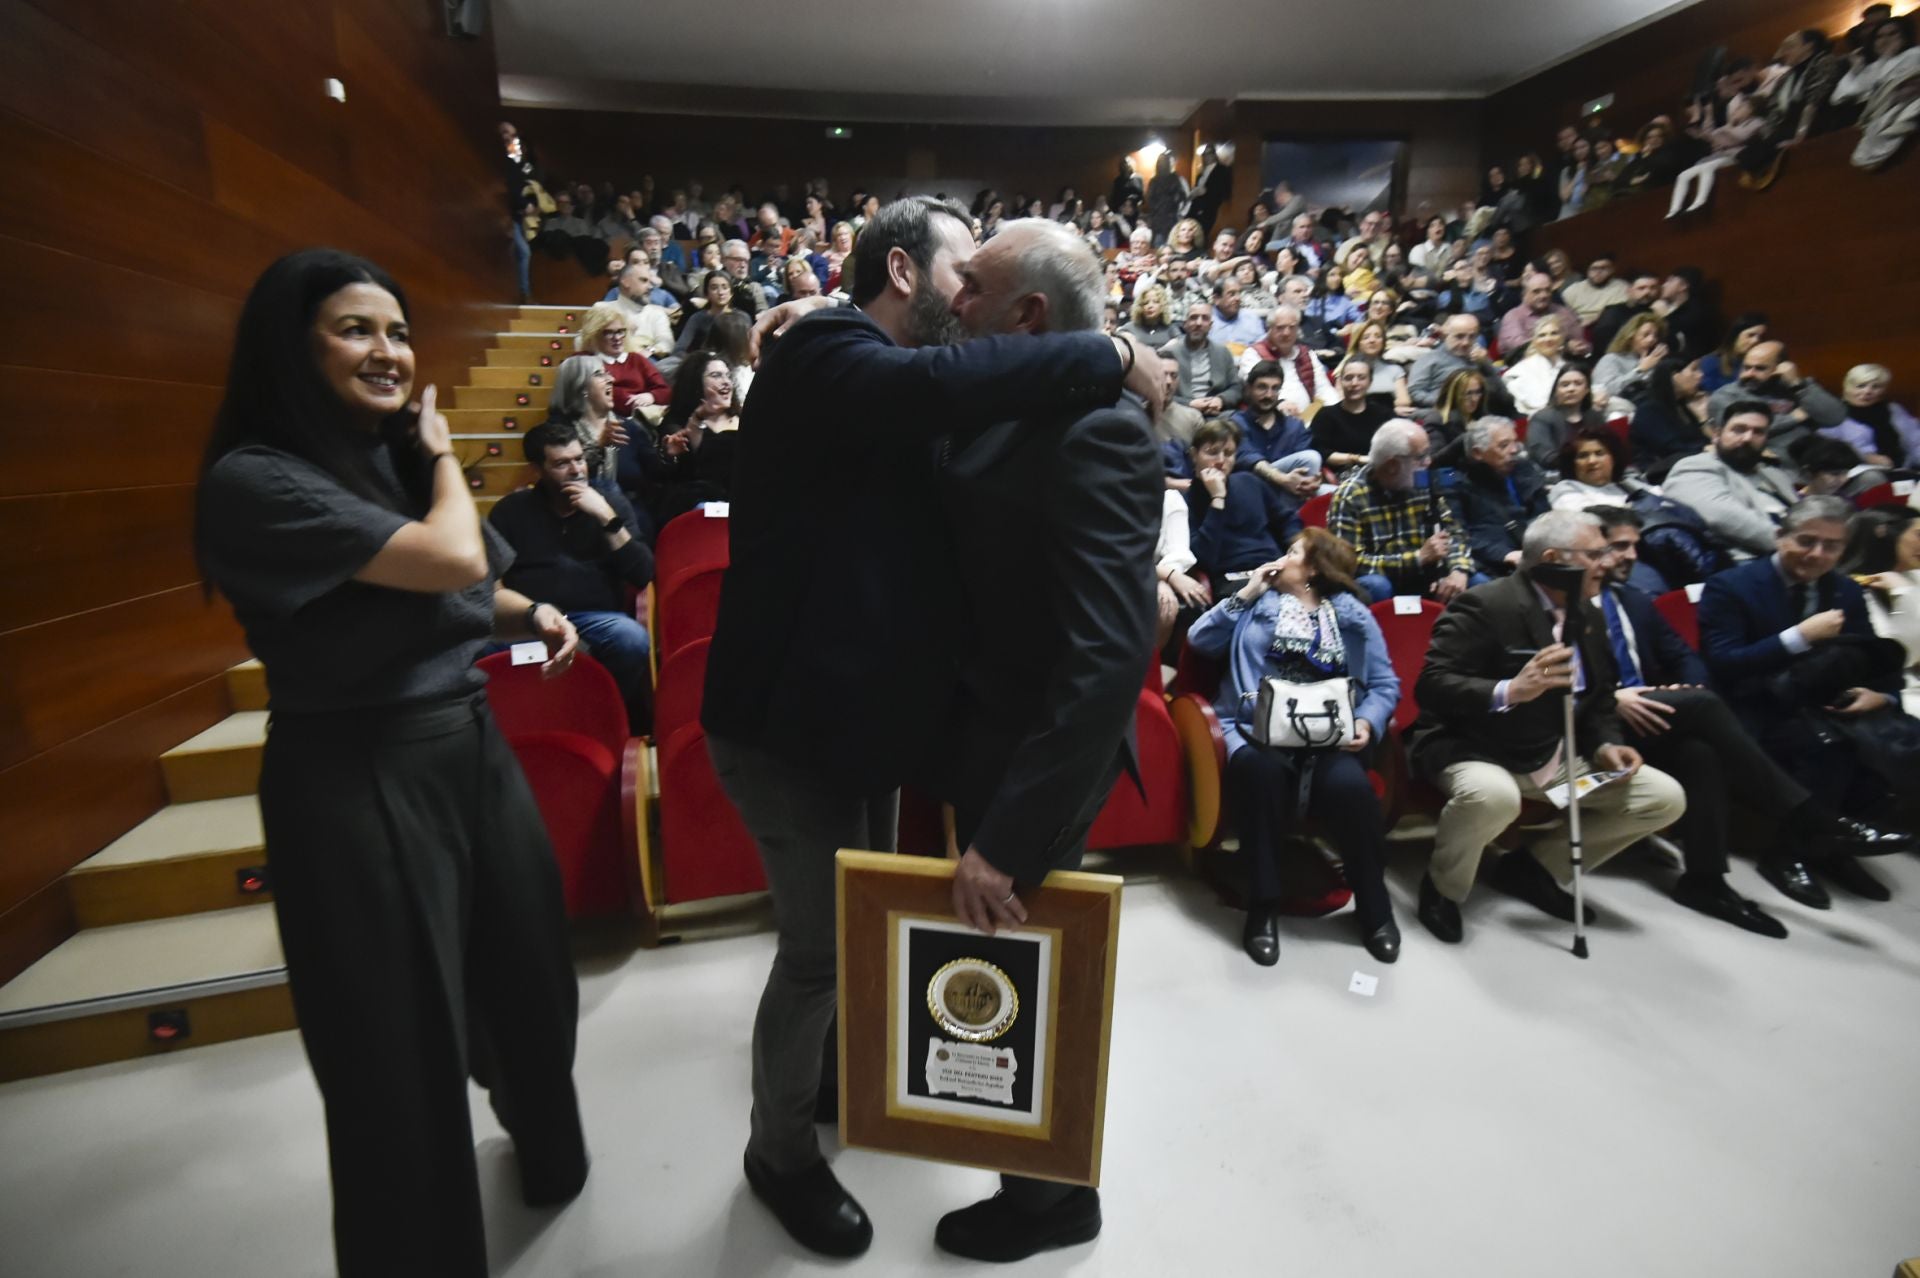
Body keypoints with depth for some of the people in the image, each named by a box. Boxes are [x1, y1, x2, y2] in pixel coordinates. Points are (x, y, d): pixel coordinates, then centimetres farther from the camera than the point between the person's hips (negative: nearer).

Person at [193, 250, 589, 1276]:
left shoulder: (395, 454, 8)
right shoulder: (256, 480, -16)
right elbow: (450, 558, -23)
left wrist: (531, 614, 0)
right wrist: (442, 454, -4)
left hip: (473, 748, 8)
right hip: (362, 784, -7)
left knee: (528, 971, 22)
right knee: (403, 1043, 9)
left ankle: (548, 1148, 54)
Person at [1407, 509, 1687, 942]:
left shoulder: (1588, 614, 11)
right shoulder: (1485, 605, -16)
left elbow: (1598, 697, 20)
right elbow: (1431, 686, -24)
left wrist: (1605, 744, 0)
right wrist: (1508, 691, -39)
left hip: (1558, 757, 9)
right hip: (1477, 753, -8)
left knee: (1666, 798, 0)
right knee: (1494, 796, -40)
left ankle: (1534, 867, 13)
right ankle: (1442, 889, -7)